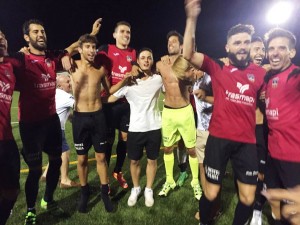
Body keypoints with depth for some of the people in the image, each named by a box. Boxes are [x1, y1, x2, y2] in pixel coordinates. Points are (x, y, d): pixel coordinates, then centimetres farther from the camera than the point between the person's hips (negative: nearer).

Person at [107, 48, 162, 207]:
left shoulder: (158, 79, 1)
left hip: (154, 127, 1)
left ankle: (148, 190, 31)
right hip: (135, 129, -1)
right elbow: (110, 99, -3)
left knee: (152, 160, 12)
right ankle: (135, 189, 34)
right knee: (134, 161, 12)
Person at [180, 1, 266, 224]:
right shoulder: (217, 68, -2)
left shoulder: (260, 73, 6)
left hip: (247, 142, 3)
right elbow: (188, 54, -14)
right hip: (219, 138, -3)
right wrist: (192, 19, -21)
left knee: (248, 198, 11)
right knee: (211, 193, 9)